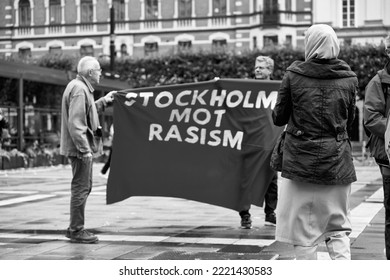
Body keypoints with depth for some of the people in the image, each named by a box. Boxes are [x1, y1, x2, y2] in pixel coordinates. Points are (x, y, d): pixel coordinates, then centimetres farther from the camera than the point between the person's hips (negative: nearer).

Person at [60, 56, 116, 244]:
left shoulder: (81, 87, 15)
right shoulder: (79, 89, -17)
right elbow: (75, 122, -24)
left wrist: (103, 101, 25)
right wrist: (84, 149, -24)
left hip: (81, 147, 11)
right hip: (80, 148, -11)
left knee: (84, 187, 17)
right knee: (81, 188, -5)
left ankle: (75, 228, 24)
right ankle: (76, 231, 2)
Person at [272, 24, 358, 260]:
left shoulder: (294, 76, -7)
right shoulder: (349, 79, 0)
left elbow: (279, 118, 1)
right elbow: (349, 121, 9)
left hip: (301, 159, -2)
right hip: (337, 161, 2)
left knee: (303, 227, 8)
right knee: (339, 227, 11)